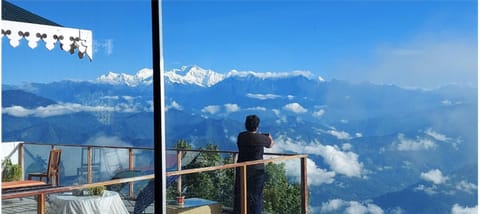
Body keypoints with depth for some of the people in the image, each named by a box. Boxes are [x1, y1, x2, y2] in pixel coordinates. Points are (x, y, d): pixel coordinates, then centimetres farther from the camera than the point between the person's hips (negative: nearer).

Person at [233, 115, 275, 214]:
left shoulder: (241, 136, -3)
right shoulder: (261, 138, -11)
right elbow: (270, 145, 9)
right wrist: (270, 138, 33)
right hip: (256, 171, -3)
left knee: (239, 195, 11)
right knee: (255, 197, 6)